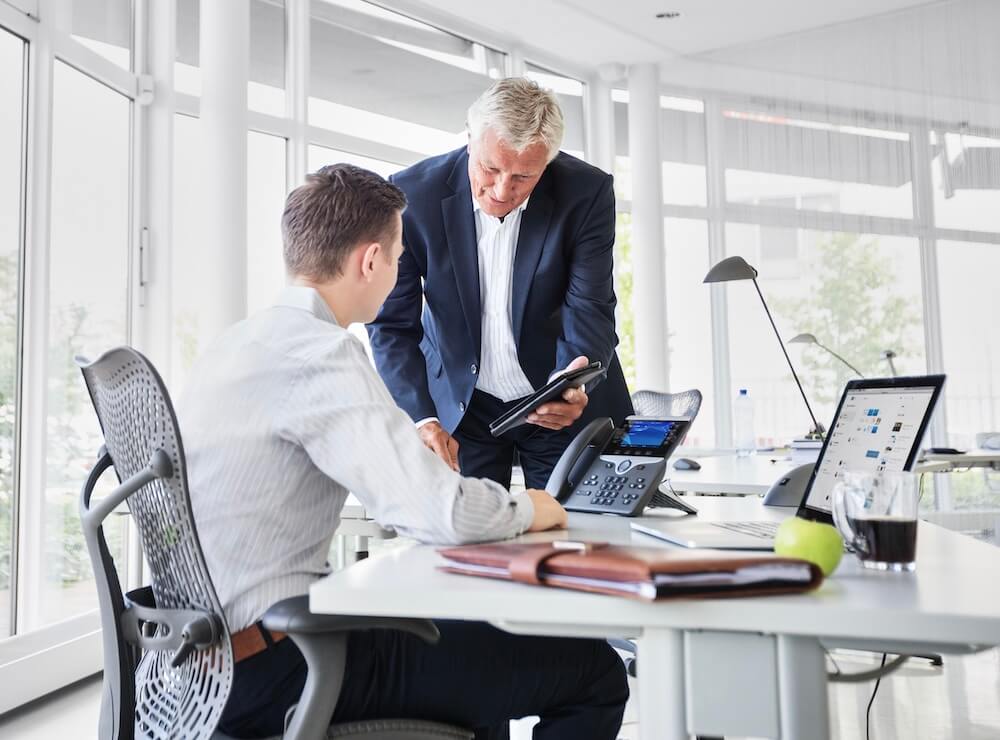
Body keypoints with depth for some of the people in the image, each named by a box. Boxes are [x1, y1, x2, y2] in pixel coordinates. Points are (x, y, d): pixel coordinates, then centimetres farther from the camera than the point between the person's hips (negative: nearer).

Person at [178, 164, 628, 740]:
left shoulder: (240, 341, 9)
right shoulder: (321, 350, -20)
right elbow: (442, 513, -28)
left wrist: (409, 444, 34)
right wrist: (526, 510, -8)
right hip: (274, 671, -10)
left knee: (476, 633, 29)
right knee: (598, 671, -6)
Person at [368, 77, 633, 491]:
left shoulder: (587, 193, -16)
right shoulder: (413, 195, -17)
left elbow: (590, 312, -17)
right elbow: (393, 325, -14)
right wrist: (422, 419, -29)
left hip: (565, 406, 1)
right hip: (459, 404, 0)